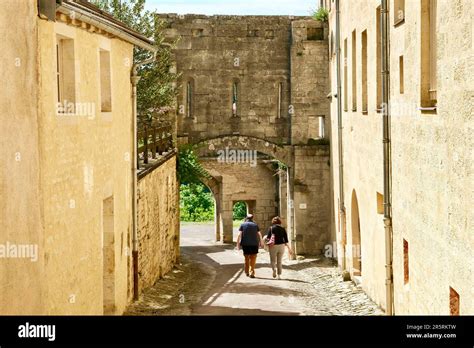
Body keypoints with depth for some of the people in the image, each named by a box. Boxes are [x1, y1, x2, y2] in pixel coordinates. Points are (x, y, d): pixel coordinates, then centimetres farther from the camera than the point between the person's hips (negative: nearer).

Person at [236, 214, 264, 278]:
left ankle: (247, 272, 22)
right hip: (254, 244, -1)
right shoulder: (255, 225, 7)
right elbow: (259, 235, 5)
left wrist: (238, 244, -2)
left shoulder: (242, 225, 5)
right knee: (253, 258, 2)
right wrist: (261, 243, 16)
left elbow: (239, 235, -3)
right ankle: (251, 272, -9)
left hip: (245, 244, 1)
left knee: (246, 258, 15)